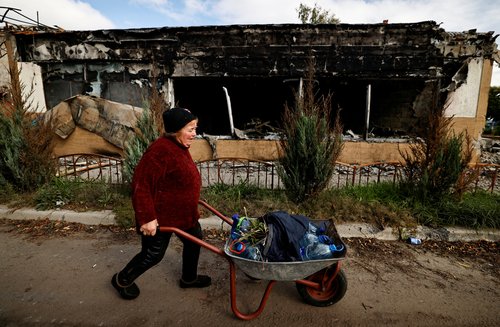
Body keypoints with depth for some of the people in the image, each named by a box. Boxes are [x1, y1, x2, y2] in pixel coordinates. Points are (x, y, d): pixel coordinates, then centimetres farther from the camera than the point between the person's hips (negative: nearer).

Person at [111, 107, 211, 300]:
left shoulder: (179, 147, 3)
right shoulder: (161, 150, -29)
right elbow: (141, 184, -29)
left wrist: (193, 201, 26)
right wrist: (147, 218, -29)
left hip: (182, 212, 10)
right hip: (160, 216, -10)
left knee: (194, 238, 19)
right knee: (152, 254, 7)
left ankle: (189, 278, 41)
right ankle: (122, 280, 35)